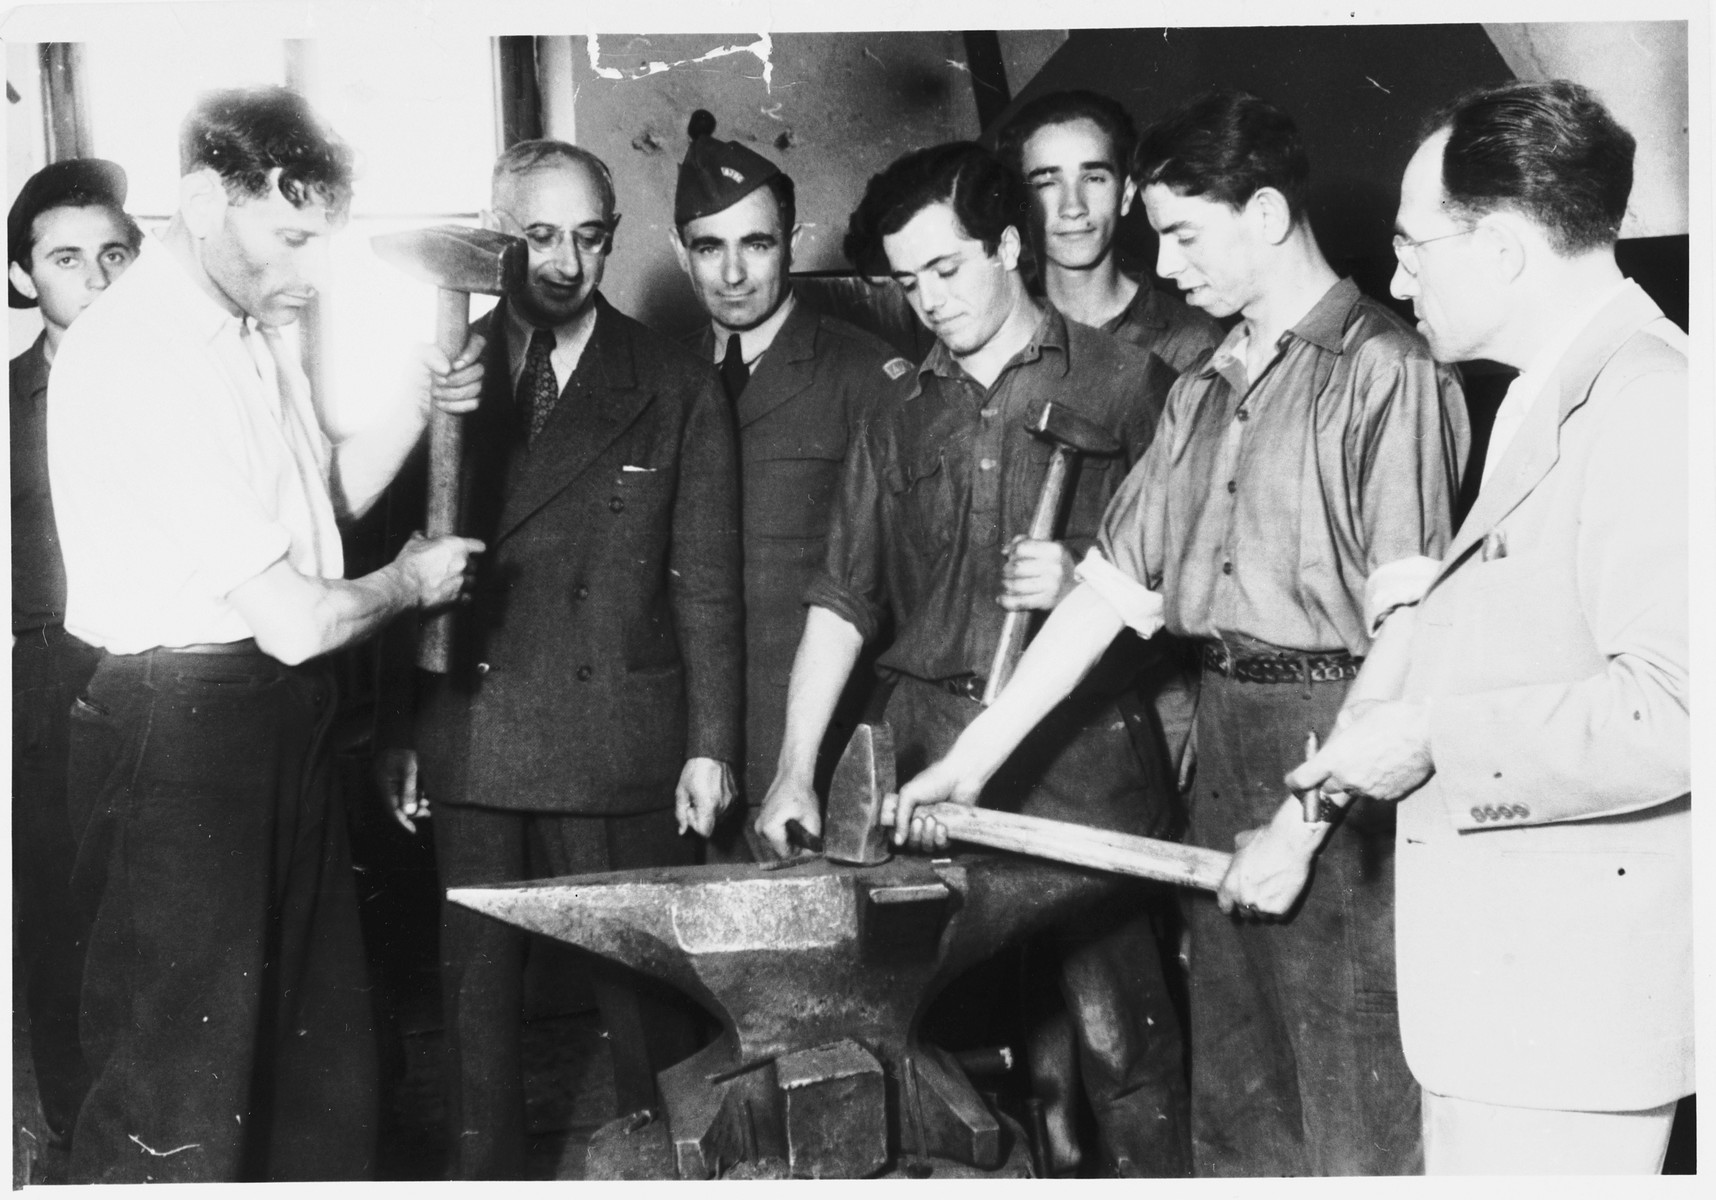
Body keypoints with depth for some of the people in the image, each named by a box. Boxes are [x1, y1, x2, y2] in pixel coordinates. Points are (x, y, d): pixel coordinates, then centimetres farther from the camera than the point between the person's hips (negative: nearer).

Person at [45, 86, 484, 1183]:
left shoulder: (251, 328, 7)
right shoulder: (135, 361, -22)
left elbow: (322, 499, 20)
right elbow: (294, 623, -23)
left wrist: (416, 406, 3)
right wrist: (411, 580, -4)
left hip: (284, 719, 9)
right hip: (179, 732, -9)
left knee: (322, 1043, 19)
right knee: (181, 1095, 4)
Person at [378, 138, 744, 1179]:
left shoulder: (678, 390, 5)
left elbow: (706, 584, 3)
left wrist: (711, 746, -2)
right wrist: (397, 731, 1)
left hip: (621, 753, -1)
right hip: (471, 743, 1)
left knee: (646, 992, 4)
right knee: (478, 994, 8)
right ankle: (484, 1171, 21)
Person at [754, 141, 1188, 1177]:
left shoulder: (1126, 382, 4)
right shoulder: (901, 421, 16)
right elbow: (843, 599, 13)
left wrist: (1084, 582, -15)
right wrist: (796, 771, 6)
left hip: (1082, 750, -4)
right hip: (930, 757, 4)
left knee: (1120, 1033, -7)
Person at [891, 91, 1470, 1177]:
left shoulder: (1385, 370, -9)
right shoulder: (1205, 392, 15)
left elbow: (1406, 629, -15)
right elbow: (1113, 586, 15)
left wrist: (1309, 818, -21)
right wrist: (973, 758, 11)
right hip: (1224, 730, 8)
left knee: (1358, 1114, -1)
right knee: (1233, 1105, 14)